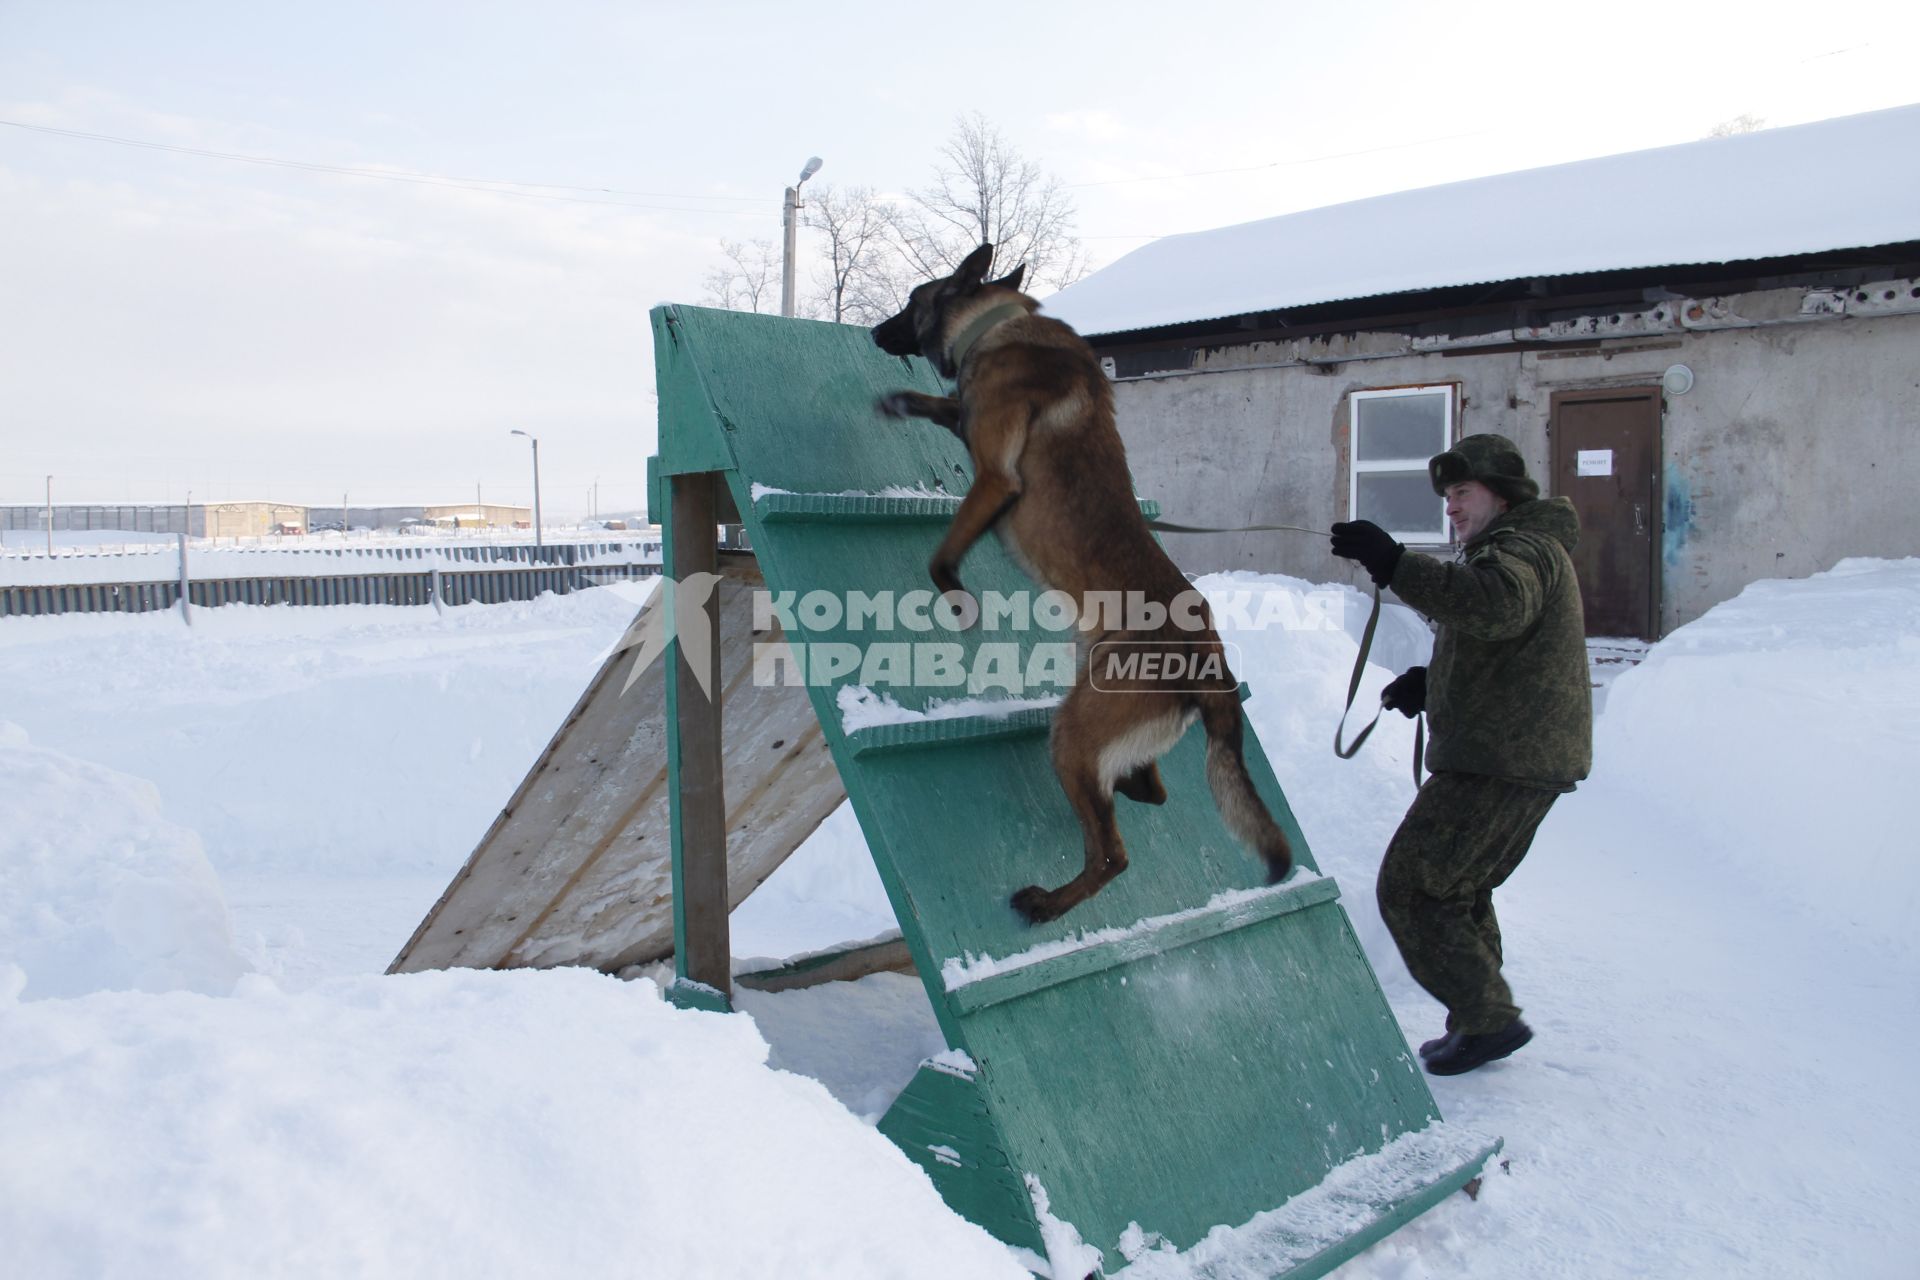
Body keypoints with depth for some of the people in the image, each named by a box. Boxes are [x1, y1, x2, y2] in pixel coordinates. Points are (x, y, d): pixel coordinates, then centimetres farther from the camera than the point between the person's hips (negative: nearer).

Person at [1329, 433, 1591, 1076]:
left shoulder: (1523, 547, -12)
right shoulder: (1521, 550, 23)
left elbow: (1496, 606, -37)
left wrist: (1395, 563, -43)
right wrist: (1431, 684, 14)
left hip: (1503, 763, -11)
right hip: (1526, 757, 11)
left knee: (1411, 889, -8)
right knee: (1460, 892, 21)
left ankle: (1489, 1019, -1)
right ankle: (1480, 1023, 29)